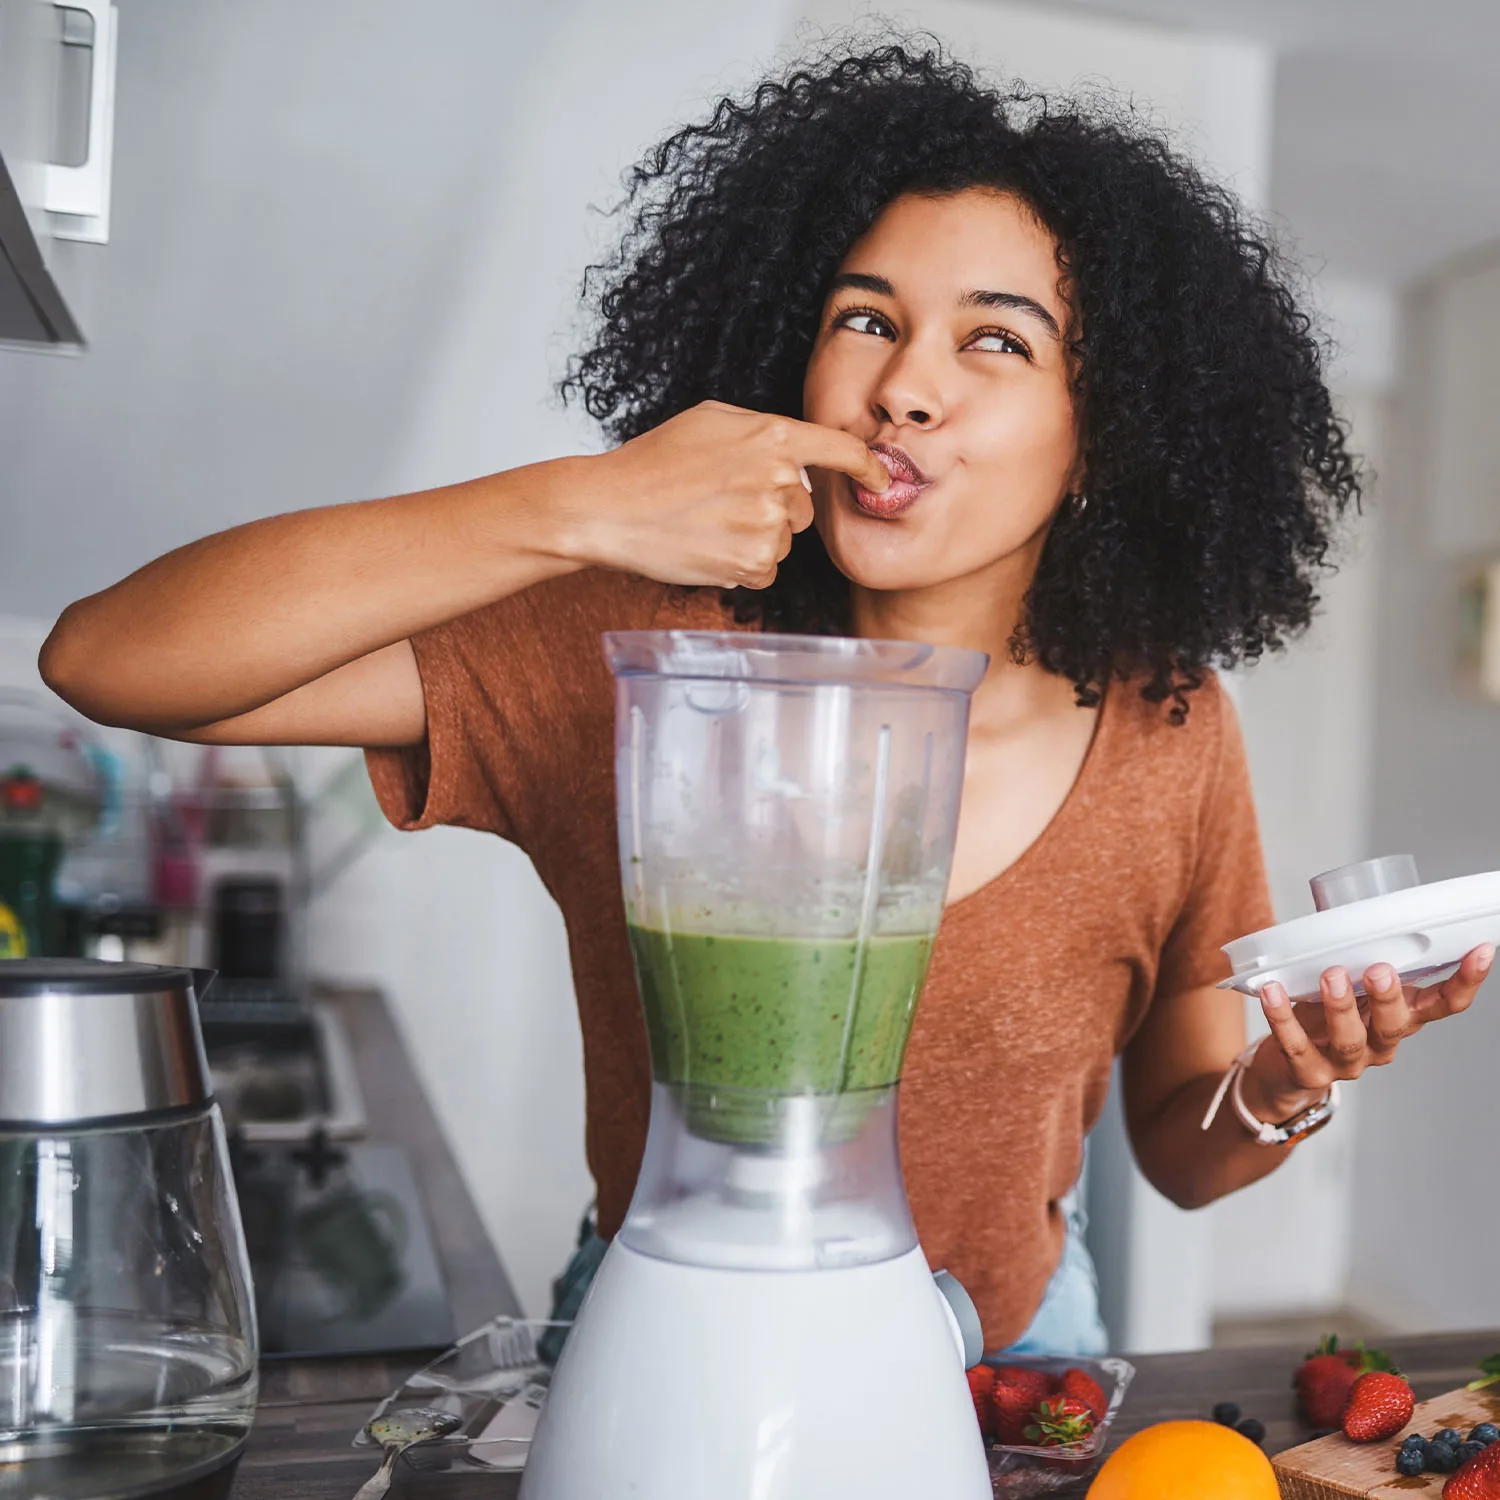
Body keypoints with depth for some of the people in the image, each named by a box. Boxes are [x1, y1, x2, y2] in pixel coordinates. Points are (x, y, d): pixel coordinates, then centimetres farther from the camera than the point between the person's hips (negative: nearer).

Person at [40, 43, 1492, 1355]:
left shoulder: (1163, 732, -14)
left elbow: (1178, 1150, -3)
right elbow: (107, 656, -27)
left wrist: (1286, 1086, -26)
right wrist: (583, 508, -35)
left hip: (1009, 1348, -1)